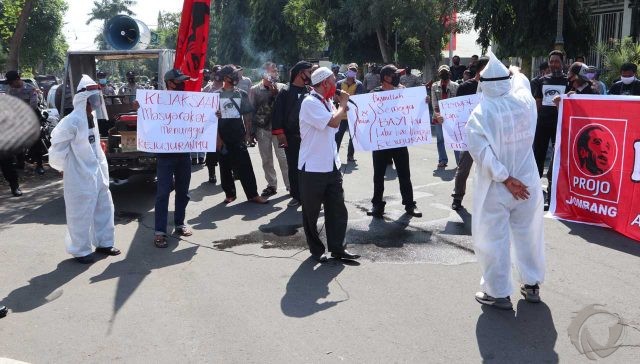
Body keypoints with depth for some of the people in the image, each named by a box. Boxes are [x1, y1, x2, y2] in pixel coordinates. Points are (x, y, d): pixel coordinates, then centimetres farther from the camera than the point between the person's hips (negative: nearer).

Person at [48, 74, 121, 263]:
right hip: (80, 176, -8)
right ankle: (81, 250, 15)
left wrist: (100, 162, 16)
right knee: (81, 213, 2)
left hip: (98, 173, 9)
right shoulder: (72, 121, -19)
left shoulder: (92, 117, 7)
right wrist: (63, 167, -4)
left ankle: (103, 243, 31)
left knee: (104, 207, 16)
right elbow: (58, 145, -15)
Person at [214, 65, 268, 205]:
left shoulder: (242, 94, 7)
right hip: (223, 137, 0)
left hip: (239, 136, 0)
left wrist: (248, 133, 0)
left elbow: (247, 115, 9)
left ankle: (252, 194, -1)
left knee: (245, 165, -3)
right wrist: (217, 138, -5)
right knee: (225, 166, 6)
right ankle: (230, 193, 17)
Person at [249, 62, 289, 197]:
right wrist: (252, 130, 3)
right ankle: (271, 185, 21)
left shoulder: (281, 87, 1)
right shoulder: (254, 90, 3)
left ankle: (290, 185, 4)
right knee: (266, 160, 9)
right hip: (262, 129, 2)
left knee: (283, 157, -4)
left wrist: (276, 93, -15)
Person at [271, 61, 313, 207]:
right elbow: (278, 113, -6)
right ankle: (296, 196, 17)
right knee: (293, 168, 6)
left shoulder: (310, 92, 10)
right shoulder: (285, 92, -1)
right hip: (291, 138, -2)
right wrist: (280, 133, -14)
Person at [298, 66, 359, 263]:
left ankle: (337, 247, 17)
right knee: (311, 213, 7)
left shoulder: (327, 102, 11)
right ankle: (316, 250, 19)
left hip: (332, 166, 8)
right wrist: (343, 103, -9)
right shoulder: (310, 102, -16)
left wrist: (342, 107, 4)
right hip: (313, 168, -8)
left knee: (338, 209, 7)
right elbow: (333, 122, -26)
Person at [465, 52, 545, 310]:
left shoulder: (481, 114, -16)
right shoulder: (525, 102, -4)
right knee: (528, 233, 18)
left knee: (494, 239, 6)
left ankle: (498, 293, 15)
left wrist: (505, 178, -17)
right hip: (527, 182, 5)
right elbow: (521, 83, 20)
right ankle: (532, 285, 32)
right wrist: (516, 72, 41)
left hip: (496, 188, -4)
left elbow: (483, 153, -25)